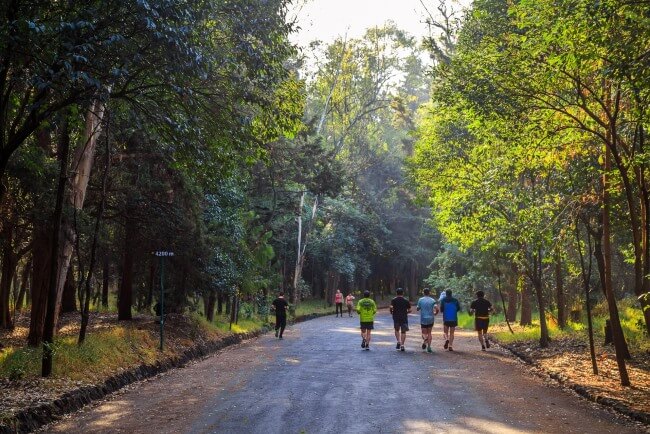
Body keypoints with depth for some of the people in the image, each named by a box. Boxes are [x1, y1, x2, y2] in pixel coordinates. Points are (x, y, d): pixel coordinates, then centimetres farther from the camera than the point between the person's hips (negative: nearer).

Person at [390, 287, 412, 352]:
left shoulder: (393, 300, -1)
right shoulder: (406, 301, 2)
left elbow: (391, 307, -16)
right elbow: (409, 310, 2)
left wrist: (391, 312, 3)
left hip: (396, 317, 0)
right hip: (404, 317, 0)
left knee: (397, 330, 18)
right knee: (403, 332, 4)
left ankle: (398, 342, 1)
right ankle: (402, 345, -3)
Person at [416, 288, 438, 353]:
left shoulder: (420, 300, -2)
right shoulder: (432, 300, -1)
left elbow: (417, 308, 4)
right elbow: (436, 308, -13)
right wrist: (435, 313, 7)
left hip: (423, 319, -1)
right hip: (430, 319, 1)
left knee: (424, 333, 7)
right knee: (429, 333, 12)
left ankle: (424, 339, -28)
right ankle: (429, 347, 6)